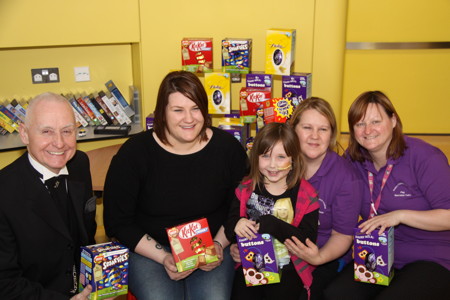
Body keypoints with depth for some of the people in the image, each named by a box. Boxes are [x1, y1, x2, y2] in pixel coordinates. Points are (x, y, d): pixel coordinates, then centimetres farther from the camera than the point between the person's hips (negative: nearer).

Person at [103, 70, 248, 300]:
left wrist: (219, 244, -9)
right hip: (148, 250, -1)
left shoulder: (228, 148, -3)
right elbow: (118, 222, -5)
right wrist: (163, 257, -14)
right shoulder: (134, 152, -9)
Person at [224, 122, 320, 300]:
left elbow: (309, 240, -13)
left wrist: (273, 225, -24)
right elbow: (229, 229, 3)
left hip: (288, 268, -2)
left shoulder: (306, 195, -5)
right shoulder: (246, 190, 3)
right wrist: (236, 225, -20)